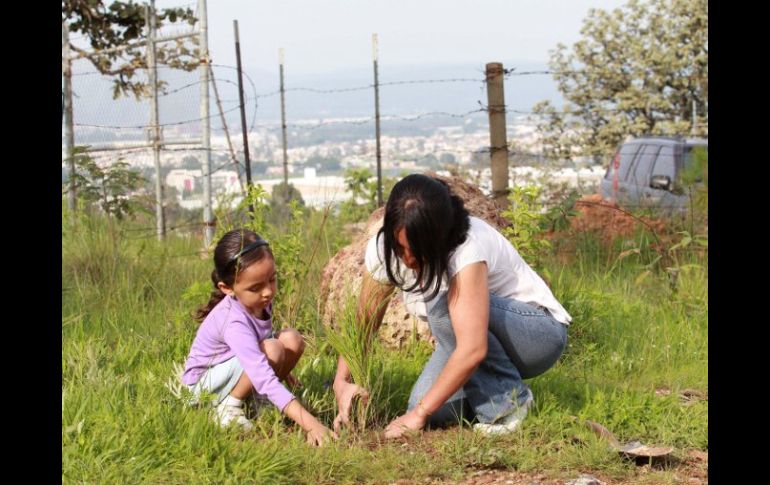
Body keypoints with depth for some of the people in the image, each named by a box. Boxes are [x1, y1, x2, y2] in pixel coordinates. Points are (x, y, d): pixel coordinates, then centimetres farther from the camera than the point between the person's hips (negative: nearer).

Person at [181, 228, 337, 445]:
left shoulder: (259, 301, -12)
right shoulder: (234, 322, -37)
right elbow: (263, 377, -45)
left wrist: (282, 367, 16)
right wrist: (309, 423, -51)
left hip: (239, 368, 8)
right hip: (204, 384, -8)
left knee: (292, 340, -13)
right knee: (271, 350, -31)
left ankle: (257, 399, 1)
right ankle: (229, 407, -13)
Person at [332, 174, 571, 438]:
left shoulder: (467, 248, -34)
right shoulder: (384, 248, -16)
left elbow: (473, 350, -40)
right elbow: (363, 323, -6)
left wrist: (419, 414, -35)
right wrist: (342, 382, -22)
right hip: (469, 337, 6)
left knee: (444, 305, -32)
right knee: (429, 407, -20)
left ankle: (506, 401, -15)